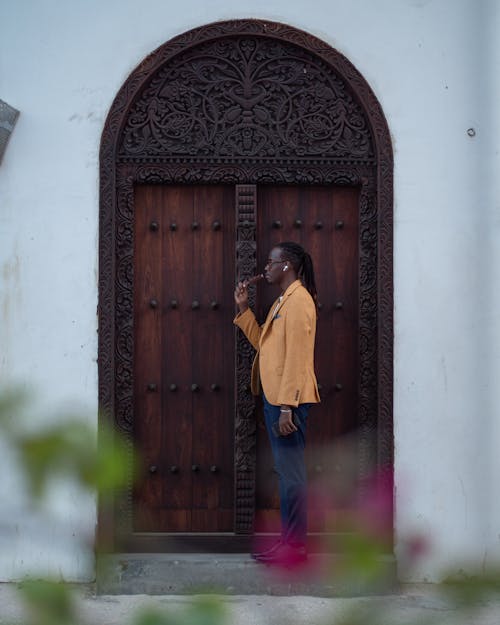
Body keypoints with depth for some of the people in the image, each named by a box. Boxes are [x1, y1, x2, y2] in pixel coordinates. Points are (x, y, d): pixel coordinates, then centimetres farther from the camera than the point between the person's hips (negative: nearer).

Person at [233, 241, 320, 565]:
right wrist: (243, 309, 14)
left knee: (291, 474, -6)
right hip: (275, 398, 10)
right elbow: (264, 343, 19)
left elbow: (297, 356, -19)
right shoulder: (283, 301, 18)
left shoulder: (298, 300, -13)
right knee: (287, 473, 12)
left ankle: (295, 547, -1)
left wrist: (287, 406, -23)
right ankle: (289, 541, 18)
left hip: (288, 402, -10)